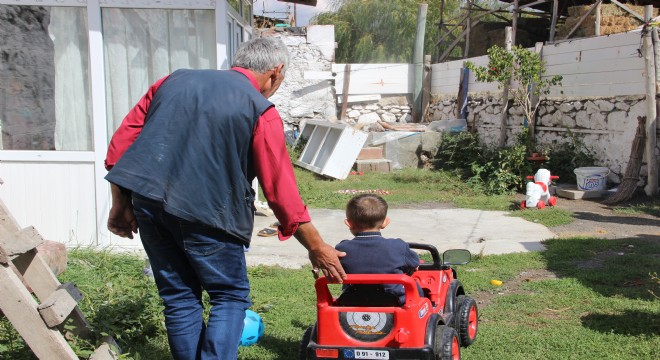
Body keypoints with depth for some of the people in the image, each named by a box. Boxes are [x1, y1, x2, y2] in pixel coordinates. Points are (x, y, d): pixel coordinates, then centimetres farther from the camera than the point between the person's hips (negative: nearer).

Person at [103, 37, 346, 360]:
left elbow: (122, 140, 12)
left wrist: (121, 204, 17)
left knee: (179, 298, 16)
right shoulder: (261, 111, -2)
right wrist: (316, 248, 6)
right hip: (204, 213, -5)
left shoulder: (175, 80, 14)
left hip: (147, 201, 6)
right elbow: (281, 191, -3)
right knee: (230, 297, 11)